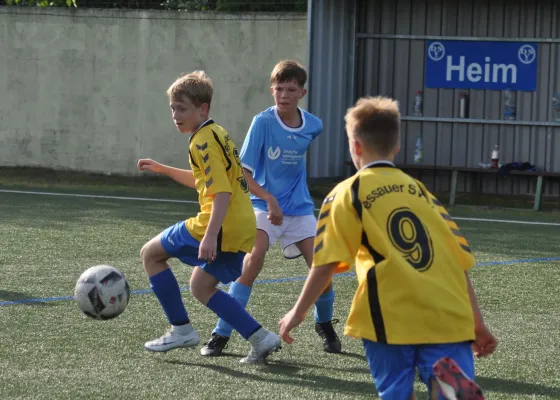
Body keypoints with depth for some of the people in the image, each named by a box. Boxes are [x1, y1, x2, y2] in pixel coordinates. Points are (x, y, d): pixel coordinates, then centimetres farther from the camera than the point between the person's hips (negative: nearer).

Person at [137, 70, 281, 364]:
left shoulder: (203, 142, -13)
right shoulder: (217, 134, 17)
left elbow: (222, 192, -23)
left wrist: (210, 237, -30)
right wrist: (164, 170, 29)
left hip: (222, 228, -10)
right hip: (242, 230, 10)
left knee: (150, 253, 6)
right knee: (200, 288, 22)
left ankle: (181, 329, 7)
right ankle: (260, 338, 9)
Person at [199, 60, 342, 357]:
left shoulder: (313, 126, -4)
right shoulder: (263, 122, -16)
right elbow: (242, 172, -16)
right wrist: (270, 199, -25)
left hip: (299, 206, 4)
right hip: (265, 204, -4)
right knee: (254, 258, -25)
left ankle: (324, 324, 25)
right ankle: (221, 334, -17)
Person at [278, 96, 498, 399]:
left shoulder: (347, 194, 9)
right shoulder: (421, 191, 22)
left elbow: (327, 263, -1)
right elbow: (460, 262, 19)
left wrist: (298, 312, 9)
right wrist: (478, 324, 23)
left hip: (391, 317, -3)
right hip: (449, 317, 3)